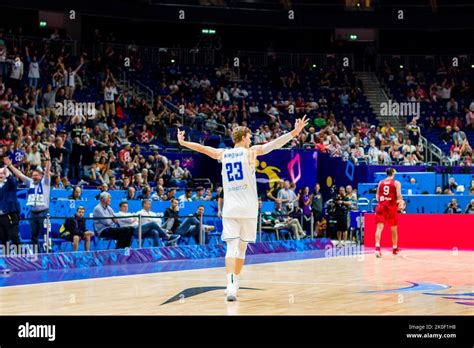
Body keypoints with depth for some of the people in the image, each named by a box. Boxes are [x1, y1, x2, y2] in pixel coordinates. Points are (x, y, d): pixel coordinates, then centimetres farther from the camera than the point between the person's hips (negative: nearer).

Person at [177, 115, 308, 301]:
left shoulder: (223, 154, 8)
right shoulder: (250, 151, -1)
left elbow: (202, 148, 19)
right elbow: (275, 144, -9)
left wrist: (183, 142, 34)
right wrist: (295, 132, -11)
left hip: (229, 208, 2)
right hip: (248, 209, -2)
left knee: (231, 247, -6)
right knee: (242, 248, 12)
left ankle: (231, 285, -23)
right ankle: (234, 283, 20)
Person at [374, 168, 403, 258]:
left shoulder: (380, 183, 11)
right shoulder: (396, 183, 1)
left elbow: (377, 197, 12)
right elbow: (399, 195, -10)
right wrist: (401, 202, 10)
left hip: (381, 206, 1)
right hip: (391, 207, -1)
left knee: (379, 227, -10)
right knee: (394, 229, 16)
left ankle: (377, 247, -31)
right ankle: (395, 249, 30)